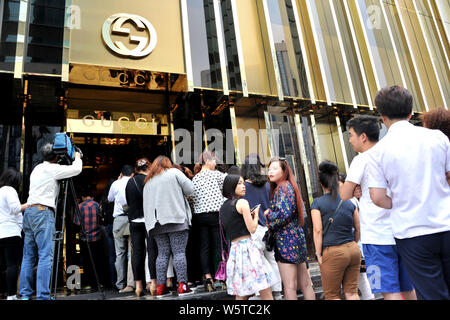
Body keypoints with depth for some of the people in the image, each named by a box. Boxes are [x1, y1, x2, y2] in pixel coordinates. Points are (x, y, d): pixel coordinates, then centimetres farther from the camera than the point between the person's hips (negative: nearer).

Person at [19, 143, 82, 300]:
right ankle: (42, 296, -10)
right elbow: (76, 169, -11)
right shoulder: (52, 169, -6)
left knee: (28, 255, 10)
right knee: (45, 255, -8)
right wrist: (77, 158, 9)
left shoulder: (37, 168, 20)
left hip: (29, 211, 9)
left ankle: (25, 294, 14)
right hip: (43, 212, -9)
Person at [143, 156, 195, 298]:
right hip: (176, 219, -5)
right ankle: (182, 286, -4)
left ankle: (160, 287, 7)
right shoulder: (174, 172, 4)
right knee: (179, 252, -3)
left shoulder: (148, 181, 19)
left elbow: (147, 203, 18)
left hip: (157, 222, 5)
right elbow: (190, 190, 0)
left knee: (162, 253, 7)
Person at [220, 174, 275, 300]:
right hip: (247, 246, -8)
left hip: (233, 249, 8)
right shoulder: (242, 202, -8)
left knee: (240, 295, 13)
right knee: (266, 293, 0)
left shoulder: (223, 207, 14)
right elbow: (252, 229, -9)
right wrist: (256, 214, 9)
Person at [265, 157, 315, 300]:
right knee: (305, 284, 15)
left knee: (290, 287, -2)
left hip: (286, 239, -10)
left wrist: (268, 215, -5)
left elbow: (284, 213, -20)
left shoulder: (284, 187, -11)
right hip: (297, 236, 10)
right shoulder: (289, 186, 17)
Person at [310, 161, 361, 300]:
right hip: (353, 250, 5)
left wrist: (319, 255, -4)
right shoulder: (349, 202, 6)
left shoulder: (317, 203, -6)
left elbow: (318, 230, -10)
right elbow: (358, 229, 10)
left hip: (333, 253, -4)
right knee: (352, 292, 15)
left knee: (332, 295, 10)